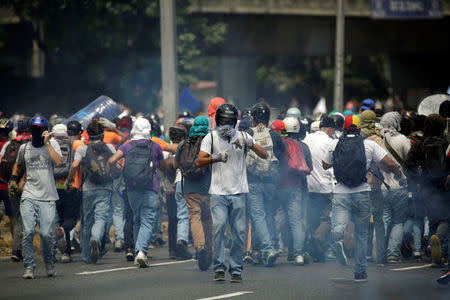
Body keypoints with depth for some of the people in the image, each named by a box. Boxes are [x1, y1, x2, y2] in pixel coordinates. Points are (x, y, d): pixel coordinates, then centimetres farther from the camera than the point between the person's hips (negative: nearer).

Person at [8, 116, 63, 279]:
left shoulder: (52, 144, 4)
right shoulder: (24, 148, 12)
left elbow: (58, 162, -15)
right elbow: (18, 165, 31)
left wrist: (47, 142, -12)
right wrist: (13, 179, 17)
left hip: (48, 198, -2)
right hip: (29, 196, 2)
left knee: (47, 234, -7)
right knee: (28, 232, -10)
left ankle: (48, 260, 21)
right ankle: (29, 267, 1)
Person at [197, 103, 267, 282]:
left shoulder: (243, 137, 6)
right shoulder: (210, 138, 5)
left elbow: (264, 155, 0)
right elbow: (199, 162, -3)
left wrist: (250, 144, -18)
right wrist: (216, 157, -22)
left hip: (238, 192, 1)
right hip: (218, 192, -1)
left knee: (239, 232, 0)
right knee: (219, 226, -16)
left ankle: (236, 269, 9)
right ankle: (219, 268, -10)